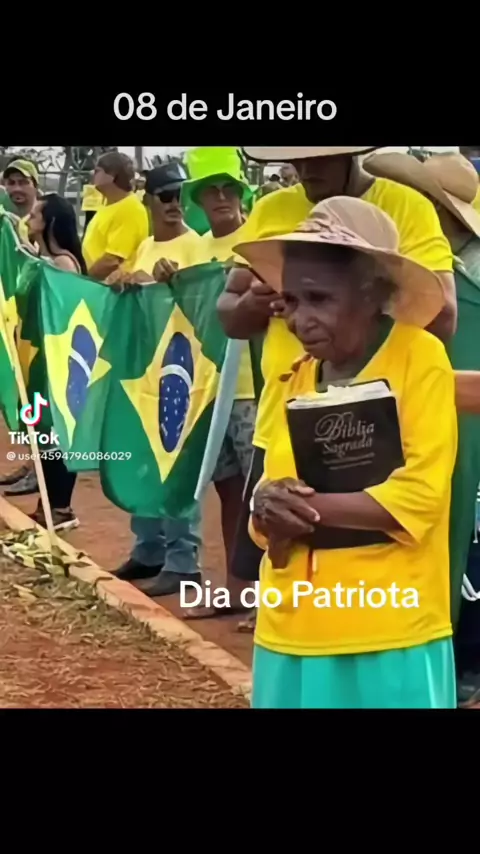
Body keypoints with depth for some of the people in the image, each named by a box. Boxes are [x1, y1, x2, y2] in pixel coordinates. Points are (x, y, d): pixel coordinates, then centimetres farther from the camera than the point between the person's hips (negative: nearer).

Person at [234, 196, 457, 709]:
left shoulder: (419, 358, -6)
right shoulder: (298, 377, 10)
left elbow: (419, 498, -14)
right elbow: (272, 514, 10)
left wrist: (305, 504, -15)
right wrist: (270, 508, -12)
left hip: (390, 637, -5)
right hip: (294, 632, 5)